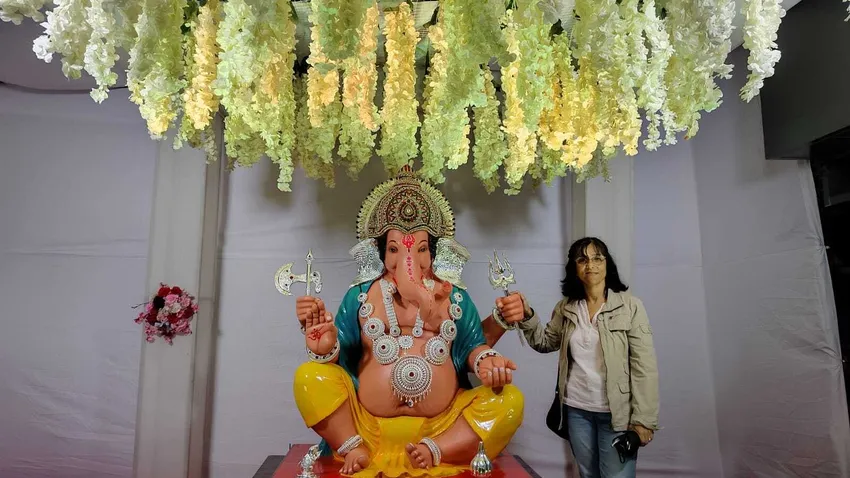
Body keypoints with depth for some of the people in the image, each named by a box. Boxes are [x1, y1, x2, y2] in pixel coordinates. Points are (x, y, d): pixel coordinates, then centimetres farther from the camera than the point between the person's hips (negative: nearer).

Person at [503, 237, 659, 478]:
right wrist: (527, 317, -8)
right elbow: (545, 342, 9)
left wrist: (643, 419, -13)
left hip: (616, 413, -4)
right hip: (576, 410, 4)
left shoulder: (630, 306, -10)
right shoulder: (566, 308, 3)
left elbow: (644, 367, -11)